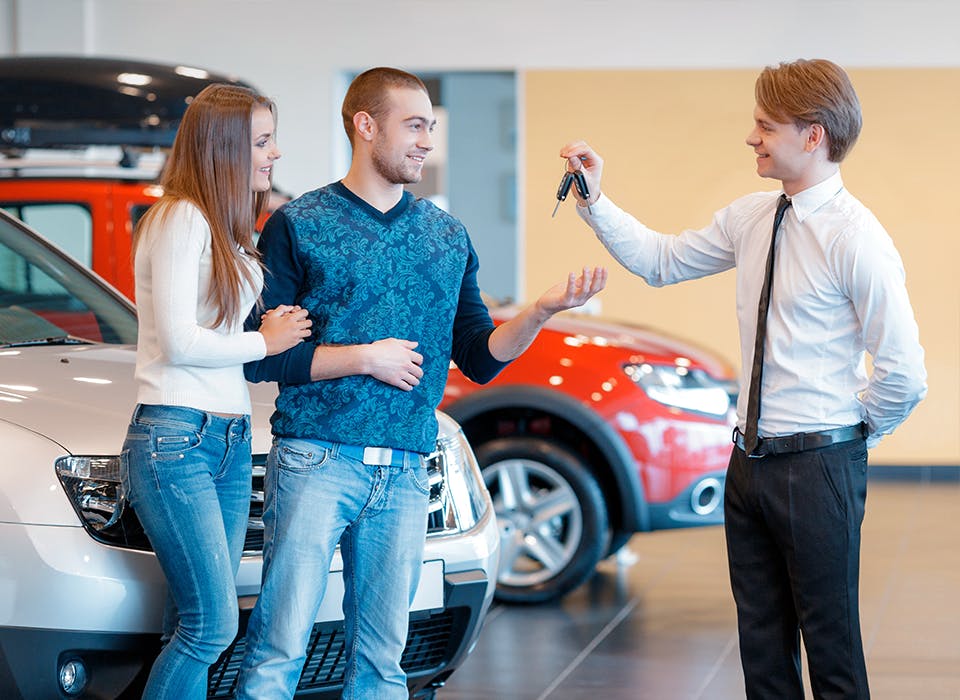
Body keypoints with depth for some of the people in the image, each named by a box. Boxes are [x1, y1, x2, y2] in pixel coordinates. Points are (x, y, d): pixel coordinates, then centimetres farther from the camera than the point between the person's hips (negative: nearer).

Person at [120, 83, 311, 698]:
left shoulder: (230, 230, 20)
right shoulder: (181, 219, -9)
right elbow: (178, 342, -15)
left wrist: (278, 326, 4)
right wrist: (266, 341, -4)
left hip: (231, 441, 9)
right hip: (176, 439, -9)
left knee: (194, 627, 4)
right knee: (212, 624, -13)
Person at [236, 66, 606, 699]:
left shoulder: (448, 237, 14)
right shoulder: (299, 225, 0)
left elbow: (481, 360, 12)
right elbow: (260, 356, -5)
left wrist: (539, 313, -4)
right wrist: (363, 358, -10)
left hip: (405, 474, 4)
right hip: (316, 461, -4)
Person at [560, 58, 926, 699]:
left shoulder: (855, 238, -17)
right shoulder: (751, 219, 7)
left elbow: (904, 375, -16)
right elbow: (662, 261, 17)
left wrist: (852, 437, -4)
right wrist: (595, 201, 8)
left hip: (817, 466, -7)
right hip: (751, 459, 8)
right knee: (763, 646, 15)